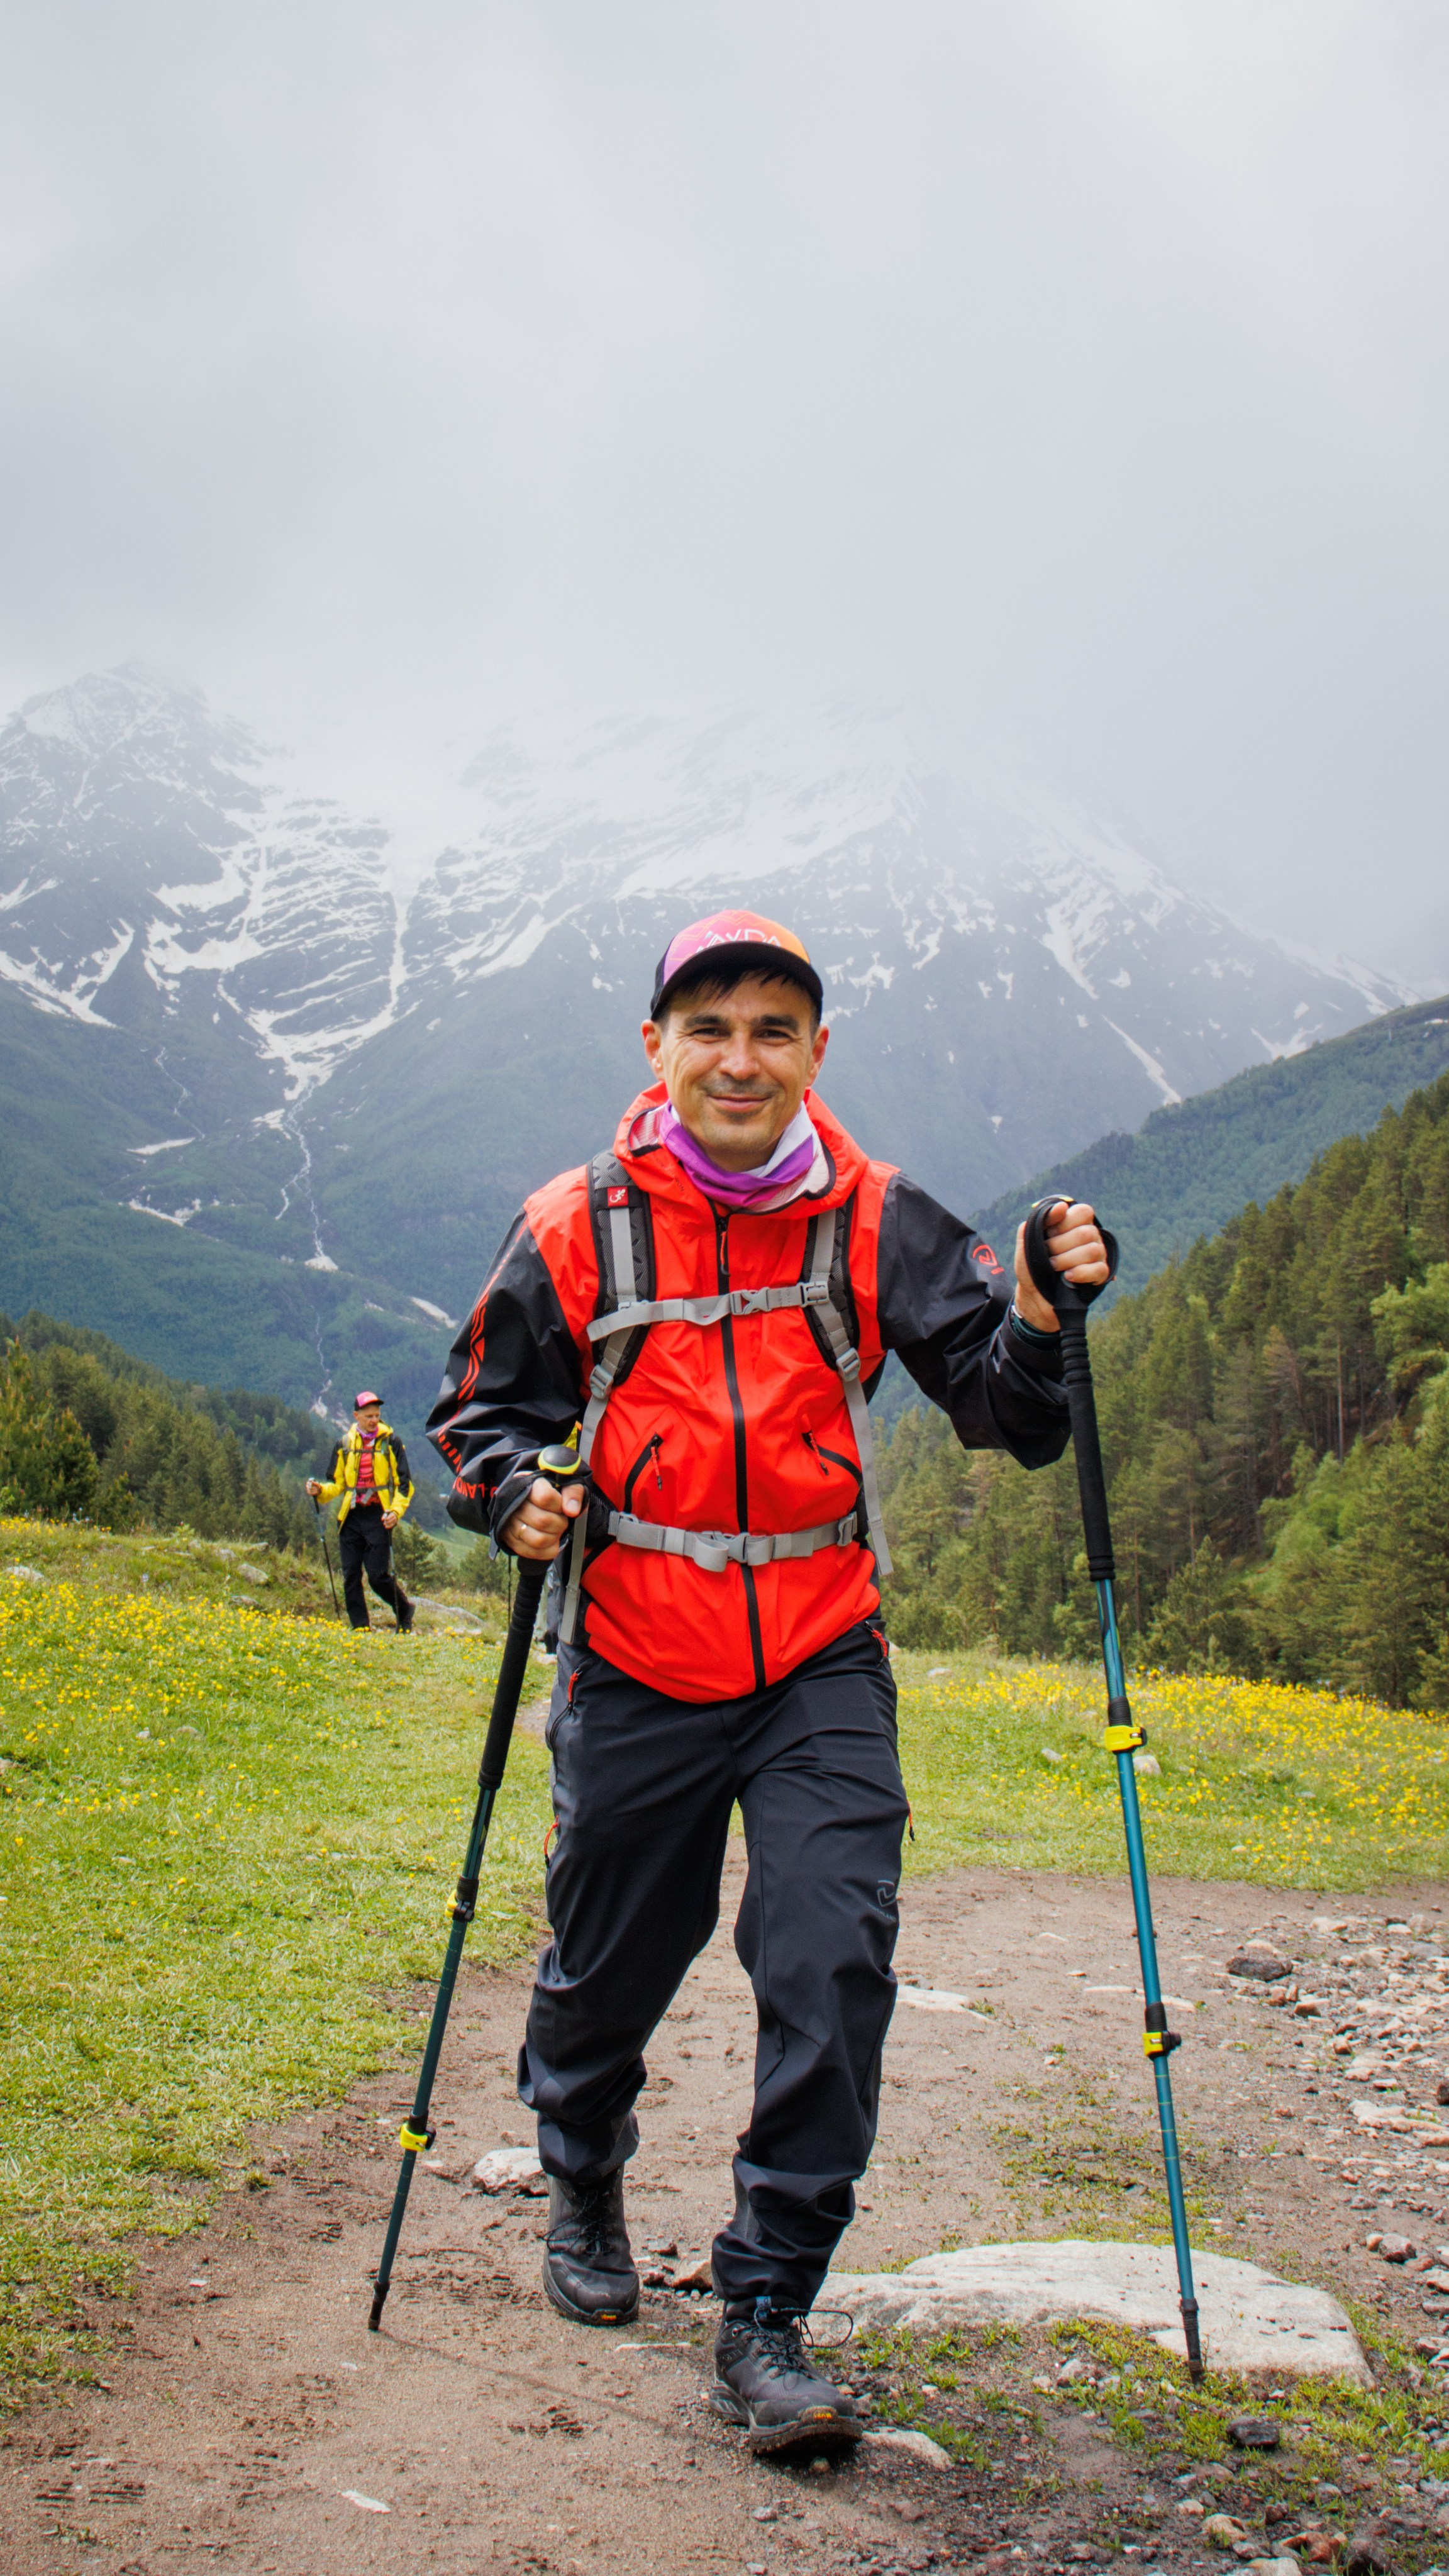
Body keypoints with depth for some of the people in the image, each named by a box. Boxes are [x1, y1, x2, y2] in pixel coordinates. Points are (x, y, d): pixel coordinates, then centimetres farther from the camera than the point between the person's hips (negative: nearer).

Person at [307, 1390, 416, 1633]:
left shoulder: (391, 1442, 2)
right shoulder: (344, 1444, 12)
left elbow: (404, 1484, 2)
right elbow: (337, 1483, 18)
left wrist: (396, 1511, -13)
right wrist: (320, 1491, -3)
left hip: (378, 1516, -4)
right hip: (351, 1516, 4)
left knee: (378, 1575, -8)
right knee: (351, 1576, 1)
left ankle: (405, 1613, 15)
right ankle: (360, 1627, 9)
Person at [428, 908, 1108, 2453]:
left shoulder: (877, 1224, -3)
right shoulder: (578, 1229, -5)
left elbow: (1007, 1417, -3)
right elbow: (484, 1411, 8)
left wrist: (1042, 1322, -23)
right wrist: (516, 1493, -13)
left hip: (820, 1669, 0)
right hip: (636, 1673, 0)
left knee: (831, 1968, -12)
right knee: (606, 1971, 15)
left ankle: (764, 2321, 5)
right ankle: (583, 2184, 48)